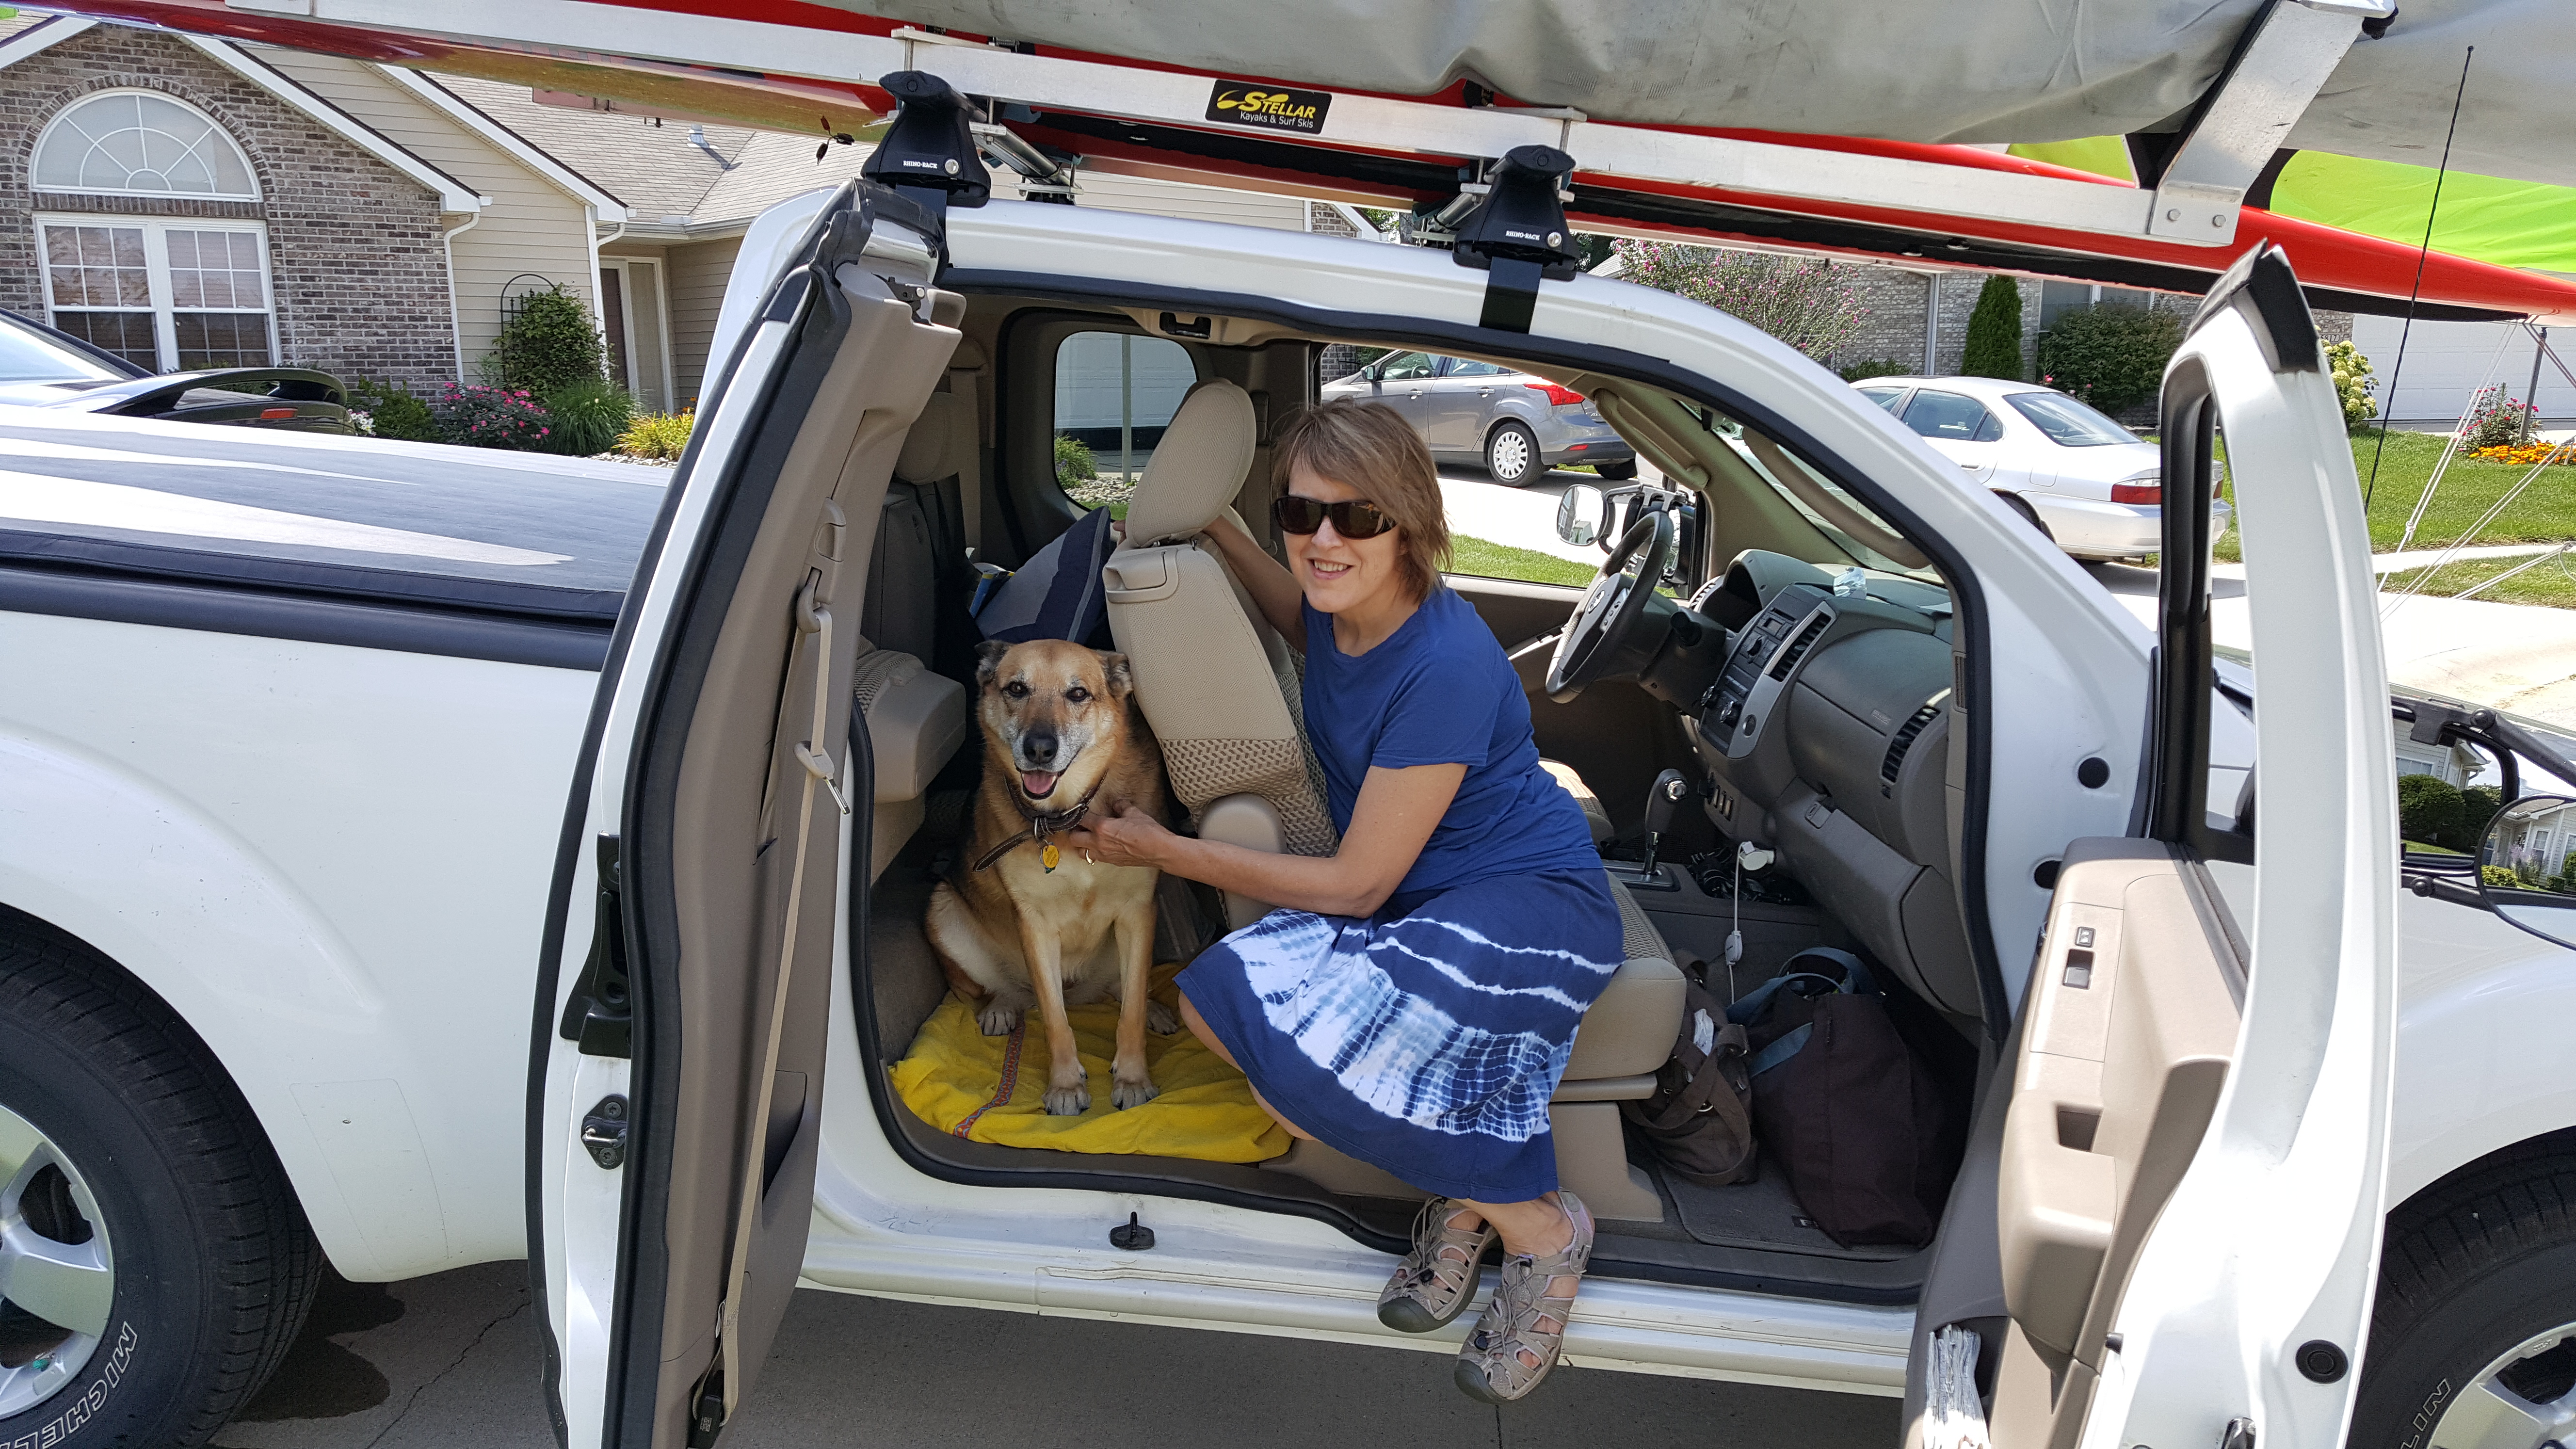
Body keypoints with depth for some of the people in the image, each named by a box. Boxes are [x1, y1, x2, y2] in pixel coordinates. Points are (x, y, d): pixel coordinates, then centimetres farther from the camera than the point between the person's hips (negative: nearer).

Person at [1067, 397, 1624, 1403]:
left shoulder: (1446, 664, -27)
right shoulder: (1344, 615, -3)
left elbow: (1357, 885, -21)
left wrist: (1165, 851, -13)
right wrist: (1212, 529, 16)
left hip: (1531, 904, -8)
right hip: (1410, 898, 9)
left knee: (1299, 1070, -27)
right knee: (1214, 1001, -11)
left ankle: (1541, 1225, -3)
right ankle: (1463, 1184, 2)